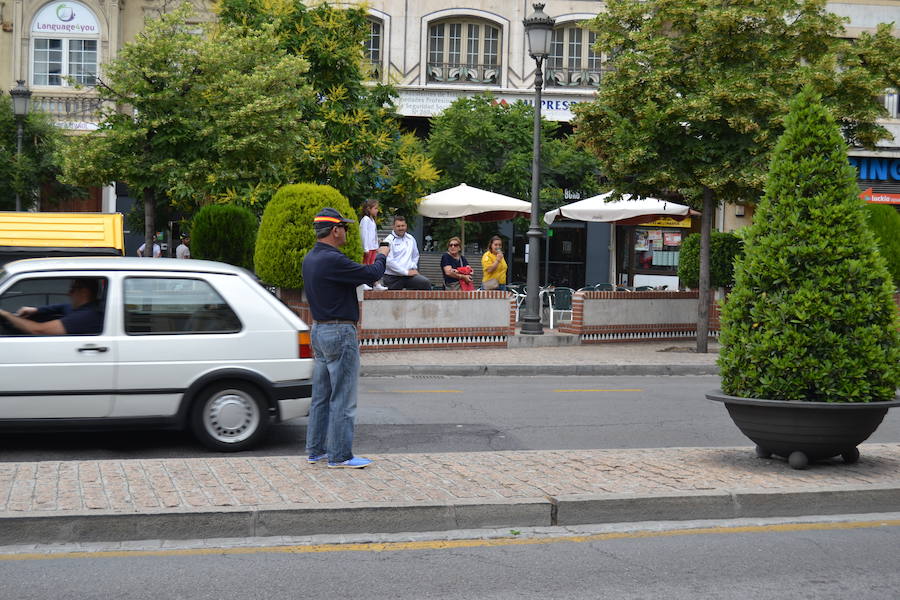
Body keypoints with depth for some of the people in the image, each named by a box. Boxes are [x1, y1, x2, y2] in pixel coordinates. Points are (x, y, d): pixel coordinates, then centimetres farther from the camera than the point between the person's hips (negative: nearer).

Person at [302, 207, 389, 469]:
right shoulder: (332, 260, -21)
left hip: (319, 330, 10)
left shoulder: (311, 258, 10)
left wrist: (369, 266, 8)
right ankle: (340, 456, 1)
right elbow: (373, 274, -17)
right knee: (342, 398, -3)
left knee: (321, 395, 15)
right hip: (340, 333, -10)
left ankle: (316, 449, 21)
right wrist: (381, 256, 1)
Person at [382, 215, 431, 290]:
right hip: (393, 277, -4)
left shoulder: (411, 239, 14)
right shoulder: (389, 240, -5)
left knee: (426, 283, -20)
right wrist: (406, 272, -13)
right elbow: (389, 261, -14)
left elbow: (415, 256, 27)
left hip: (409, 275, 4)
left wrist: (413, 268, 8)